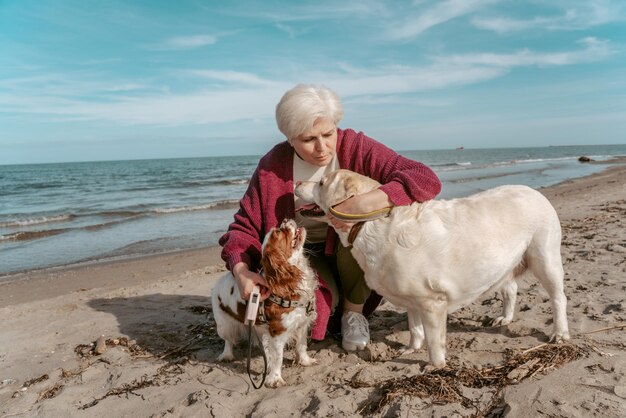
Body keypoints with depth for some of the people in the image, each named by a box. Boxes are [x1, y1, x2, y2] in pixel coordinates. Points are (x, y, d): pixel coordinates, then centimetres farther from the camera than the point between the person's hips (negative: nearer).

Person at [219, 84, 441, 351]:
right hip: (304, 255, 0)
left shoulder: (356, 148, -18)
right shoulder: (272, 166, -14)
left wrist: (366, 202, -44)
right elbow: (245, 226, -8)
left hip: (352, 253, 1)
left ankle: (354, 309, -5)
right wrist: (241, 271, -29)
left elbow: (426, 180, -28)